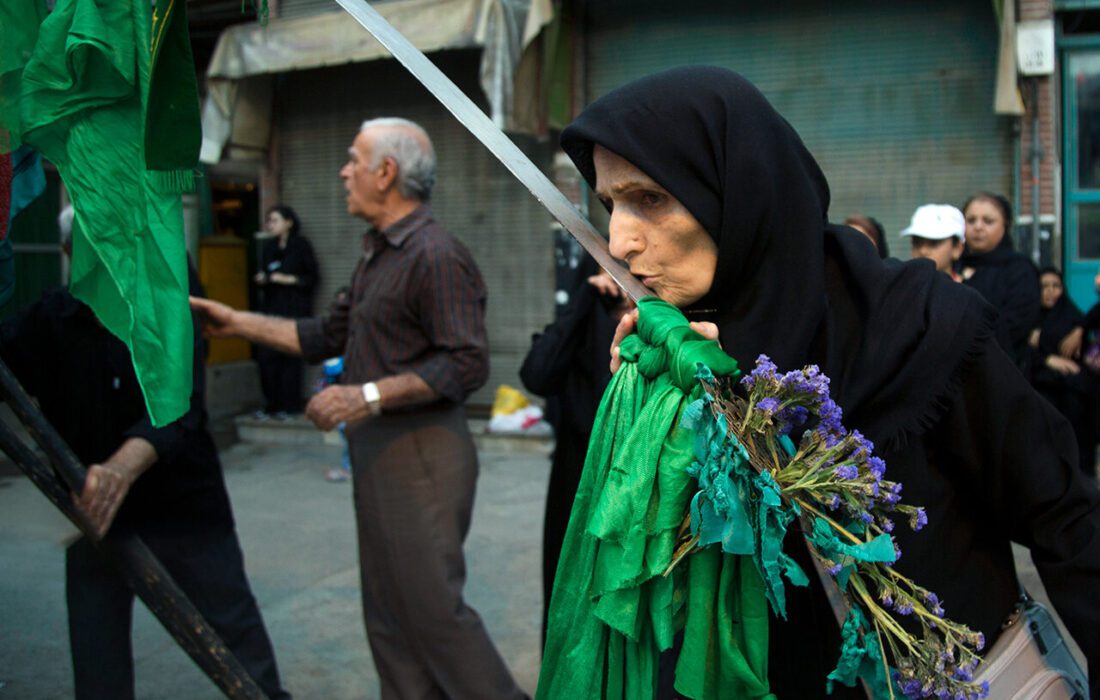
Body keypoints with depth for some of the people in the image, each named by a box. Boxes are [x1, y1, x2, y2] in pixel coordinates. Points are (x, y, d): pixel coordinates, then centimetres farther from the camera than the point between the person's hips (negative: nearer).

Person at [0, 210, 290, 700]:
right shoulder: (49, 320, -5)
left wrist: (125, 465, -49)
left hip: (184, 506, -2)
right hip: (93, 512, 2)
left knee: (232, 621, 9)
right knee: (96, 645, 9)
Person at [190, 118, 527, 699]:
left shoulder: (436, 255, -15)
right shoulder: (377, 255, 16)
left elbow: (467, 363, -21)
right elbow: (328, 336, 21)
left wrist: (370, 395, -23)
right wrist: (237, 322, 18)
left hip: (422, 454, -10)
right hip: (377, 451, 10)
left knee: (434, 608, -5)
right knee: (389, 616, 14)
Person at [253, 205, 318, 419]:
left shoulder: (301, 245, -2)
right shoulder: (268, 246, 14)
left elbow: (312, 277, -2)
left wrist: (289, 279, -13)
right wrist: (261, 279, 2)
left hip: (294, 308, -5)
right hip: (270, 307, 5)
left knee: (289, 357, -6)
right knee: (266, 355, -3)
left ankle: (289, 405, 1)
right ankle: (271, 404, 5)